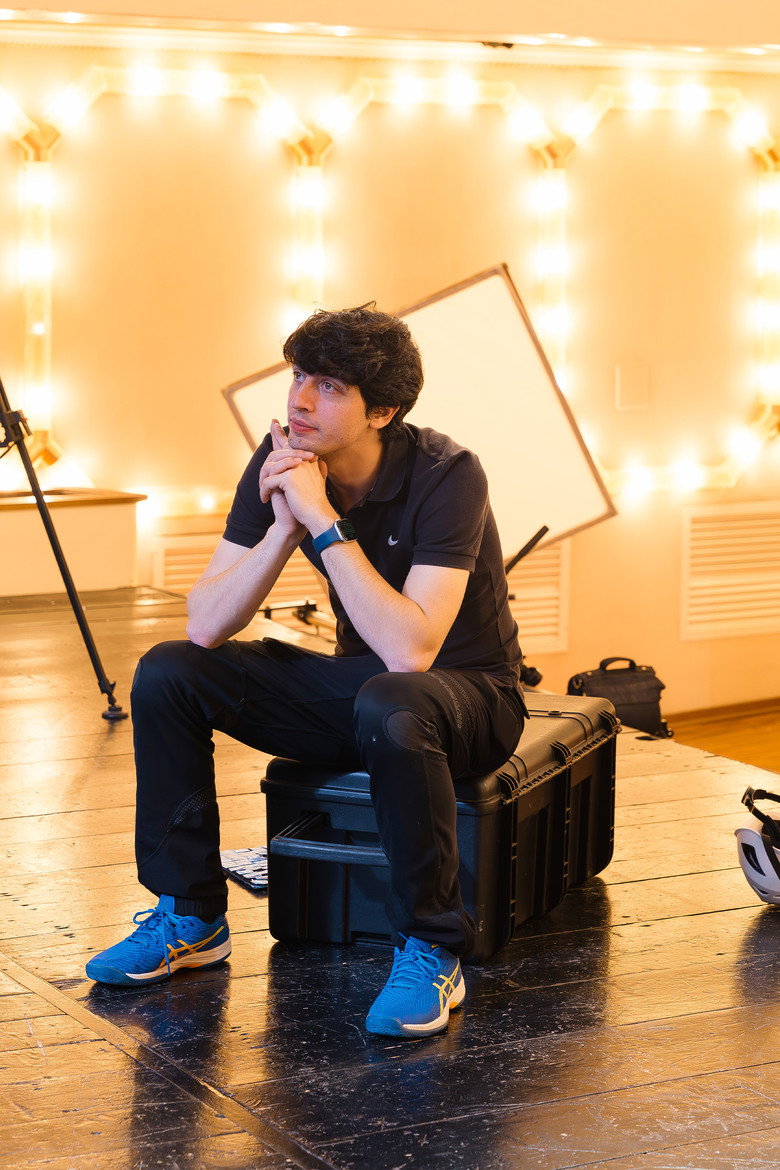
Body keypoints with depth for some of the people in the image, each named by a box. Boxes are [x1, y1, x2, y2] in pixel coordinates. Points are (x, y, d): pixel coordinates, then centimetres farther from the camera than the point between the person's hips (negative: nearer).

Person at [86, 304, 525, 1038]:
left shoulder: (445, 476, -26)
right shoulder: (281, 463, -8)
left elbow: (411, 651, -36)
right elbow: (204, 626, -11)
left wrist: (323, 521, -34)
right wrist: (284, 526, -25)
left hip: (465, 692, -6)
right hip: (357, 681, 6)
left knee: (390, 707, -41)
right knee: (168, 674, -10)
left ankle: (431, 953, -22)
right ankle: (189, 916, 3)